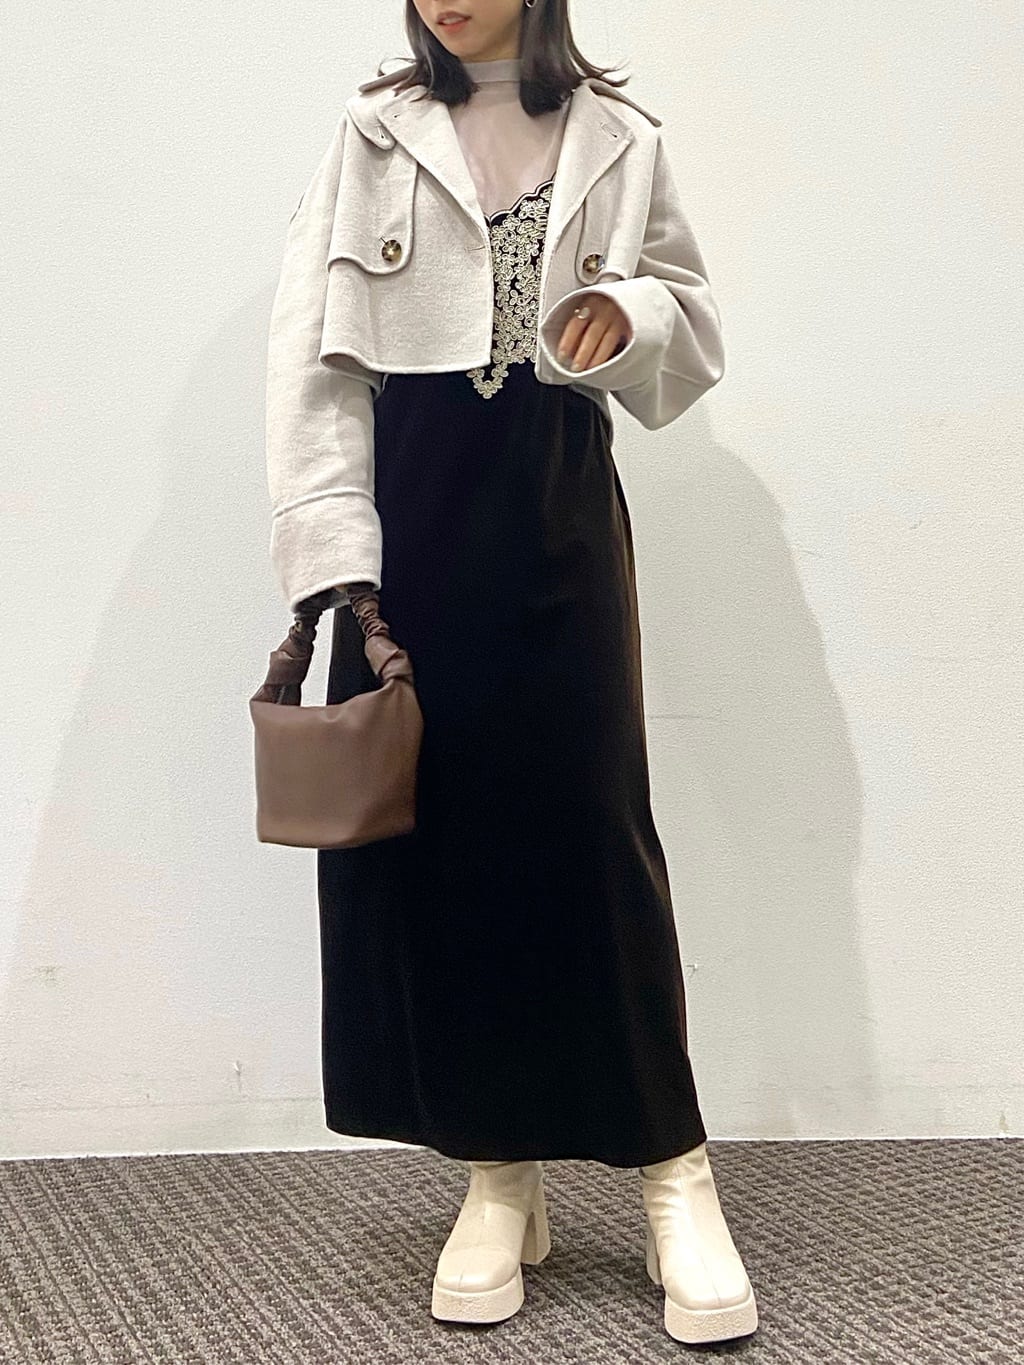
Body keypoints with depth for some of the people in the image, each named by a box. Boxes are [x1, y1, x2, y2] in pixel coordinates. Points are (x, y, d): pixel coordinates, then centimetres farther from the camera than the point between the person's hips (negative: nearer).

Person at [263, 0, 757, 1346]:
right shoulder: (371, 136, 6)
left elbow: (695, 324, 15)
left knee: (588, 817, -3)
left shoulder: (619, 139, 9)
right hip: (410, 502, 1)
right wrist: (335, 565, -14)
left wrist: (631, 313, -10)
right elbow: (315, 356, -2)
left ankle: (674, 1176, 7)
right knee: (430, 825, 1)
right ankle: (501, 1176, 14)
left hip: (557, 502, 0)